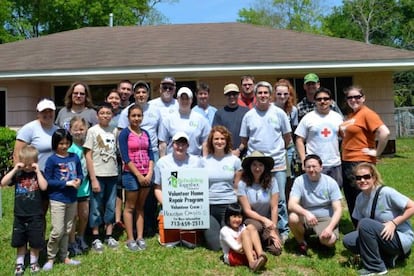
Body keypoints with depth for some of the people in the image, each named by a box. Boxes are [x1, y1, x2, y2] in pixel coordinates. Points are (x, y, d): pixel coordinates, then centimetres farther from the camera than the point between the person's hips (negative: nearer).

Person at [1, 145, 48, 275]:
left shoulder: (38, 174, -4)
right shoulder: (17, 174, 1)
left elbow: (44, 187, -21)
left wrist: (37, 171, -20)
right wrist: (14, 169, -16)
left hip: (35, 215, -2)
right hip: (19, 215, 2)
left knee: (35, 241, 9)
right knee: (20, 241, 14)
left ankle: (34, 262, 28)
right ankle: (19, 263, 29)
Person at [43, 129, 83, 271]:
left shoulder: (75, 157, 4)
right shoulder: (52, 160, -9)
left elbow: (80, 174, 11)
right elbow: (48, 181, -10)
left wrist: (78, 181, -11)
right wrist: (66, 183, -18)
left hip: (72, 199, 5)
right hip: (57, 199, -5)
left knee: (67, 230, 15)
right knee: (57, 231, -6)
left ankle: (64, 256, 29)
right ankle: (50, 258, 15)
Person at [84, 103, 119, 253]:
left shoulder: (114, 131, 7)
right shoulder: (93, 131, -4)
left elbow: (116, 152, 11)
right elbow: (88, 156, -6)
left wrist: (118, 171, 0)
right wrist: (93, 179, -10)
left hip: (112, 174, 4)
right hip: (98, 174, -4)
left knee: (111, 206, 11)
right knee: (96, 207, 5)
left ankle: (109, 236, 23)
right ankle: (95, 238, 17)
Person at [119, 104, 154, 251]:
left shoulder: (145, 133, 10)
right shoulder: (125, 133, -5)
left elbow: (150, 154, 7)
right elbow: (125, 157, -11)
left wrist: (149, 173, -6)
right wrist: (138, 175, -13)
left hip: (146, 175, 5)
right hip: (131, 174, -5)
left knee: (140, 206, 11)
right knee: (130, 207, 3)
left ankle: (140, 237, 17)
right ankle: (130, 239, 10)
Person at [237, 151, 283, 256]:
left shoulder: (271, 181, -9)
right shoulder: (243, 184, -11)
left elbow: (274, 208, -7)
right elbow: (247, 210, -10)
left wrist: (273, 230, -11)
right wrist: (264, 219, -22)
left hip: (268, 221, 1)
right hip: (251, 219, -1)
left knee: (276, 249, -21)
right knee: (256, 226, -36)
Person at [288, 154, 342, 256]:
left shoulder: (331, 182, -8)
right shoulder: (299, 181, -10)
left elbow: (338, 210, -9)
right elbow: (291, 205, -21)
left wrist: (330, 227, -25)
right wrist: (306, 213, -40)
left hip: (326, 218, 0)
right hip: (305, 217, 1)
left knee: (330, 241, -29)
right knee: (293, 218, -32)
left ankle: (322, 239, 11)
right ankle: (301, 243, -2)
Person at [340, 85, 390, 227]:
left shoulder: (367, 113, -12)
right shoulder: (350, 116, 13)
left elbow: (385, 132, -24)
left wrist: (377, 152, -16)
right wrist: (341, 130, 10)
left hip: (361, 162, -9)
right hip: (347, 162, 9)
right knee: (351, 200, 16)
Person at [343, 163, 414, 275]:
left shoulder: (386, 192, -19)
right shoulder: (360, 198, 1)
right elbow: (359, 222, 7)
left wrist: (394, 222, -22)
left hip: (402, 238, -7)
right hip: (383, 236, 7)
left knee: (365, 223, -29)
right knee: (348, 240, -12)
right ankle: (388, 256, -1)